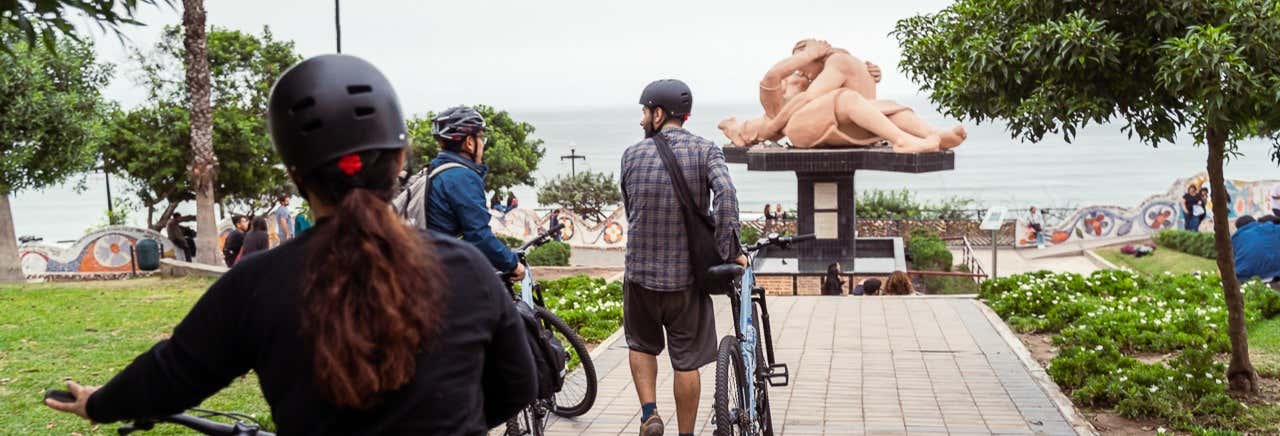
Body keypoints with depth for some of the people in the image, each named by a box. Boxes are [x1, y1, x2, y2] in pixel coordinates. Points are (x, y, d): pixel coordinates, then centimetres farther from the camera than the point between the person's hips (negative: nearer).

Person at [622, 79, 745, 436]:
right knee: (686, 360, 10)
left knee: (642, 345, 23)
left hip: (640, 272, 1)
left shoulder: (632, 155, 1)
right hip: (687, 275, -1)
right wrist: (729, 252, -17)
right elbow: (726, 194, -22)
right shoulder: (705, 150, -5)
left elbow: (629, 210, 11)